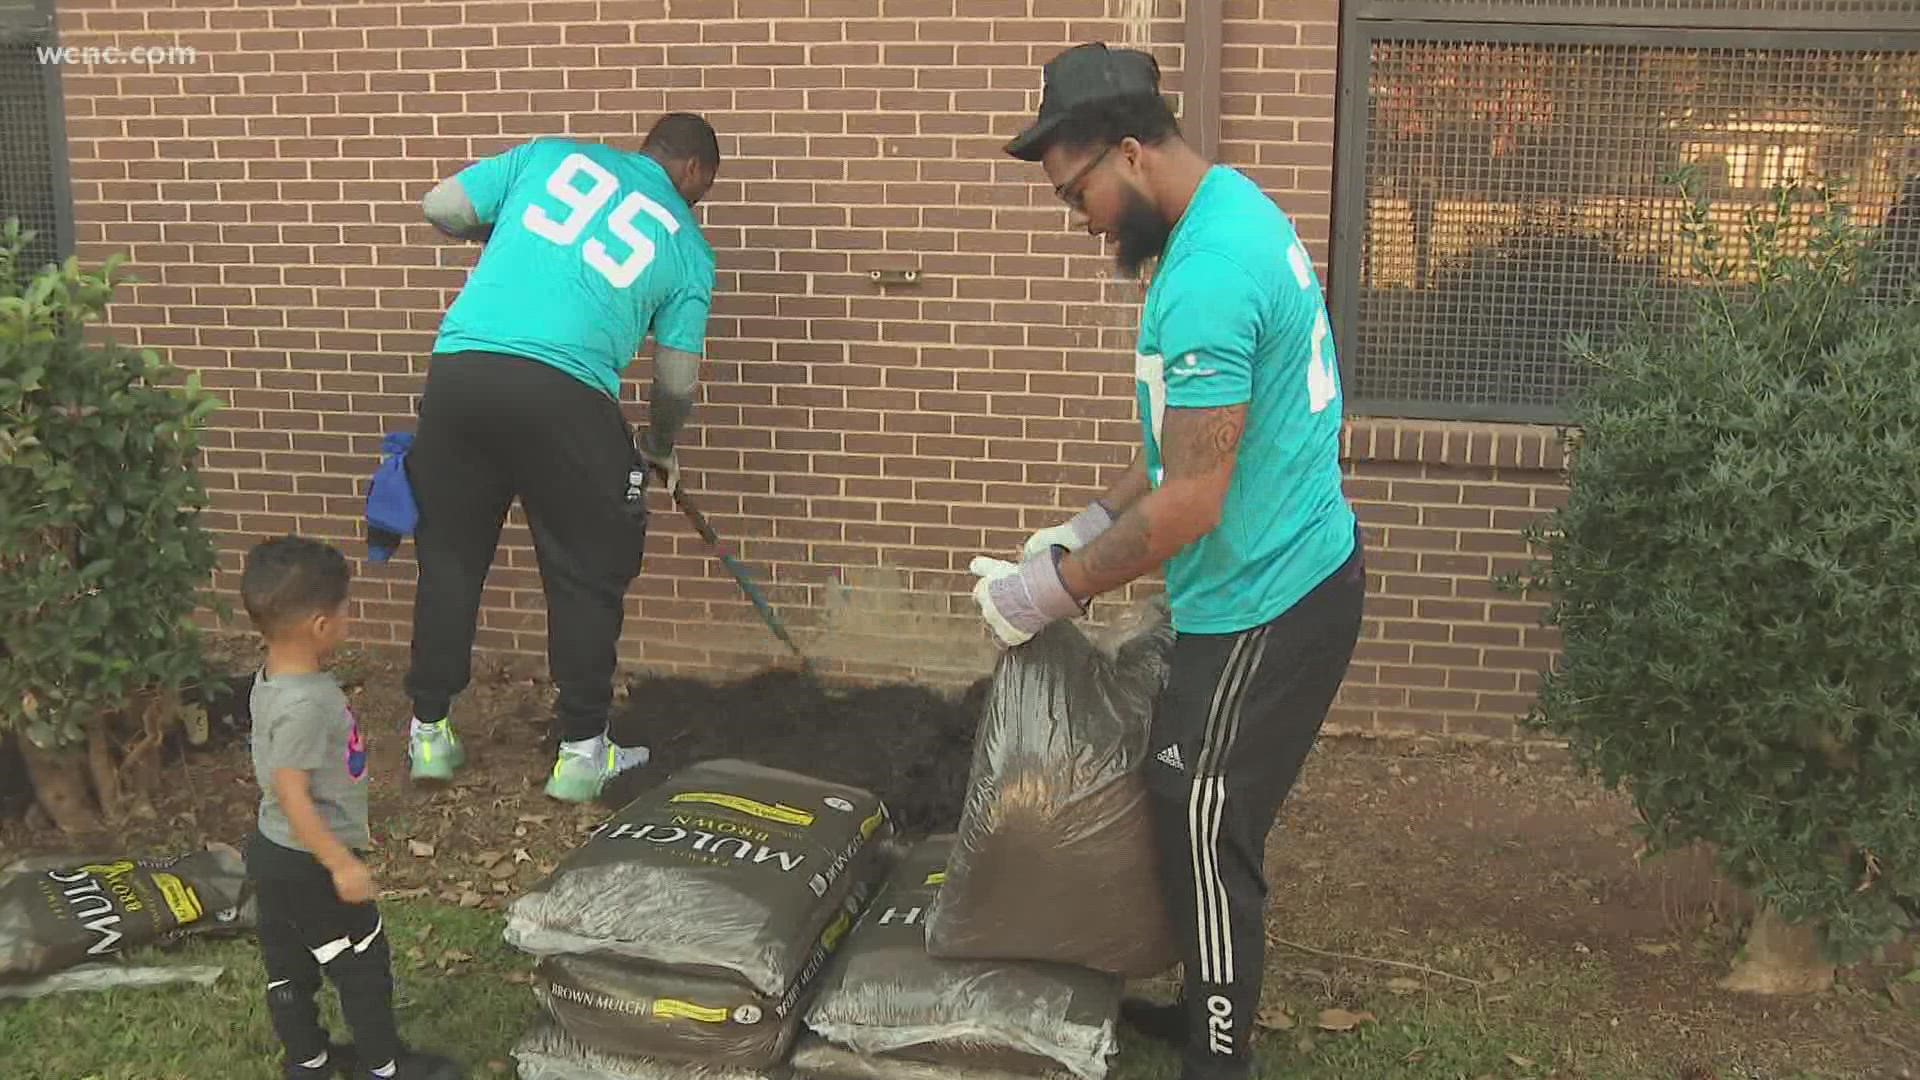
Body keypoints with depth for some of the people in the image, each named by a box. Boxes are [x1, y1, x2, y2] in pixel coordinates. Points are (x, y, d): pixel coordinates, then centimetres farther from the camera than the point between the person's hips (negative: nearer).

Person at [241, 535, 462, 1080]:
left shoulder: (270, 682, 2)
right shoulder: (305, 703, -29)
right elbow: (291, 793, -29)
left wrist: (345, 832, 23)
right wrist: (340, 863, -25)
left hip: (274, 853, 9)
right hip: (309, 864, -9)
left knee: (288, 965, 20)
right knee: (364, 964, 7)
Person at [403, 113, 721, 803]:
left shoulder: (554, 154, 20)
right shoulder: (687, 244, 16)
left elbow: (441, 209, 15)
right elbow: (678, 382, 16)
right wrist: (660, 449, 35)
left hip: (458, 368, 3)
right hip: (561, 392, -3)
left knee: (449, 556, 18)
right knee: (587, 576, 12)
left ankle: (429, 732, 27)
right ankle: (581, 752, 18)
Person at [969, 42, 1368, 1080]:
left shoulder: (1205, 279, -26)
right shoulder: (1238, 207, 7)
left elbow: (1189, 506, -25)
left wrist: (1048, 591, -14)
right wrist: (1090, 522, 11)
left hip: (1260, 611, -10)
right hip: (1299, 573, 10)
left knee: (1205, 840, 4)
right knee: (1207, 830, 21)